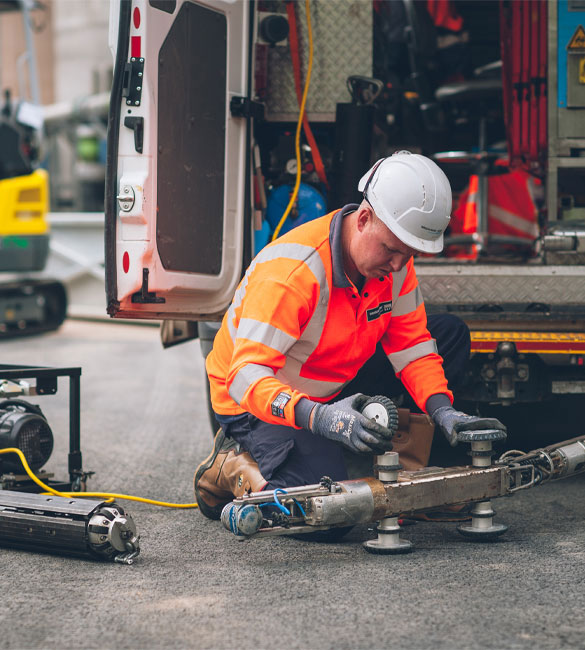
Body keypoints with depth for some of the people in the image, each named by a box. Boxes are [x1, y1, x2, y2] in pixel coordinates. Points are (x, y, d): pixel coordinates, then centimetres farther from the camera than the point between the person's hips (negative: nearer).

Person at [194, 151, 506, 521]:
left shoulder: (395, 258, -11)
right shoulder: (292, 272, -34)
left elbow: (410, 342, -3)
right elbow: (246, 376, -37)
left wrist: (441, 409, -20)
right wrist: (319, 417, -52)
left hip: (335, 390, 8)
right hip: (259, 404, -8)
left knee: (451, 335, -1)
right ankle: (235, 469, -1)